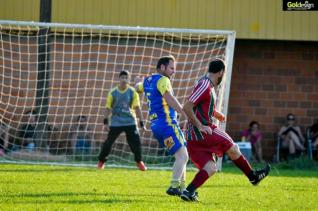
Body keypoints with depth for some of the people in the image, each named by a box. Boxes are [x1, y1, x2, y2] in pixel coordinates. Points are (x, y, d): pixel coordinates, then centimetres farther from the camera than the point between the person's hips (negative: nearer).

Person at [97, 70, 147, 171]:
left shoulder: (132, 92, -2)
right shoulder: (113, 92, -3)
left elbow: (137, 107, -1)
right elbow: (108, 108, 0)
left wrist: (141, 122, -4)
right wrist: (106, 122, -5)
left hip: (130, 122, 0)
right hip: (115, 122, 0)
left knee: (136, 142, -7)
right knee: (108, 143, -3)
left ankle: (139, 162, 12)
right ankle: (101, 161, 13)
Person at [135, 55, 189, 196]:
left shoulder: (147, 81, 17)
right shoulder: (162, 80, -10)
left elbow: (138, 88, 40)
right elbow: (170, 99, -25)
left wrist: (138, 82, 64)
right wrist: (186, 113, -33)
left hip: (155, 125, 10)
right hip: (166, 123, -10)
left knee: (181, 156, 16)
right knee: (182, 156, -13)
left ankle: (182, 187, 14)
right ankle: (174, 187, -20)